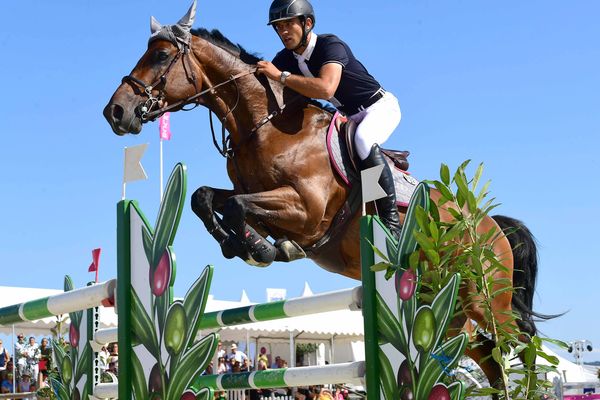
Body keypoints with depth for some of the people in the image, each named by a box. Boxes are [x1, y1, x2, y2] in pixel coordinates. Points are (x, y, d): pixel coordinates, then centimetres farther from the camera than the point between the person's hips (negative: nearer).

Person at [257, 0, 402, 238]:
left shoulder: (331, 45, -26)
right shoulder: (286, 59, -2)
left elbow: (325, 89, -42)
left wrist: (281, 75, -38)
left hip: (380, 106, -9)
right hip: (350, 117, 9)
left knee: (363, 140, -37)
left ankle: (391, 218, -37)